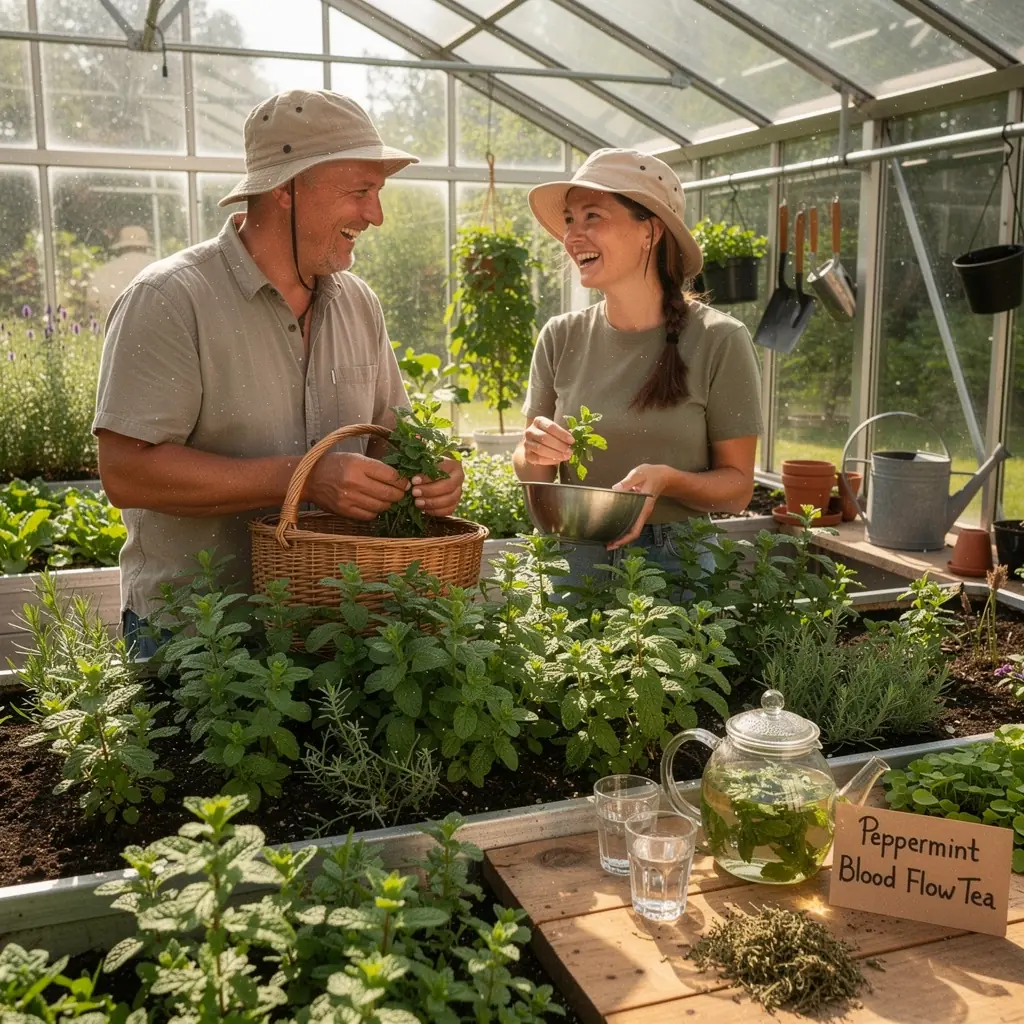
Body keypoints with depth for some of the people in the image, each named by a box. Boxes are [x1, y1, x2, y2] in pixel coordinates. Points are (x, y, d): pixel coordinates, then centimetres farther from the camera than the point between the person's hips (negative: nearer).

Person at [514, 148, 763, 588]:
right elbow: (531, 473, 6)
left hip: (678, 562, -3)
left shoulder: (718, 341, -11)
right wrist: (535, 454, -16)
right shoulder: (560, 338, -1)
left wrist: (665, 480, -24)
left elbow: (737, 485, -6)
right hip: (576, 561, 3)